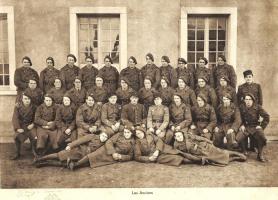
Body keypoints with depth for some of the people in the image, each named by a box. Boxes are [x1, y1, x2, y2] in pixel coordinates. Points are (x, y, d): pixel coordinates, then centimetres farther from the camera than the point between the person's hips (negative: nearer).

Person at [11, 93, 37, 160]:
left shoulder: (33, 107, -1)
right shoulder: (17, 106, -4)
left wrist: (33, 124, -16)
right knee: (17, 136, -26)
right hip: (21, 125, 0)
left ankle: (34, 150, 1)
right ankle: (17, 153, -4)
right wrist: (17, 128, -19)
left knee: (34, 135, -26)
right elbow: (15, 118, -8)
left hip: (30, 125, 0)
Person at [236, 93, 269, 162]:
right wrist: (242, 125, -6)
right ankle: (244, 152, 4)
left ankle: (260, 155, -6)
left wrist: (262, 126, -6)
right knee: (238, 138, -25)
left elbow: (266, 116, -1)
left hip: (256, 127, -1)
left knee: (262, 137, -31)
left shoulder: (257, 107, -3)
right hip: (246, 127, 1)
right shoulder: (241, 107, 1)